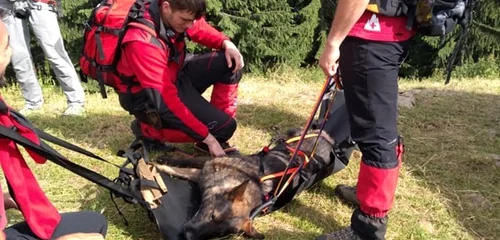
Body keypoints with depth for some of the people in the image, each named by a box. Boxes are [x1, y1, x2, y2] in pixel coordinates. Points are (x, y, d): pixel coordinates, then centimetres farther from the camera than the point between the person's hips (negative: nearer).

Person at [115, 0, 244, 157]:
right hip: (150, 97, -8)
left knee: (229, 61, -8)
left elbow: (202, 31, 8)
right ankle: (149, 130, -1)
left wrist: (227, 44, -15)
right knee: (224, 126, -15)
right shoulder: (142, 40, -34)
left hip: (175, 75, 8)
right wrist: (208, 138, -31)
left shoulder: (178, 13, -13)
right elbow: (166, 98, -34)